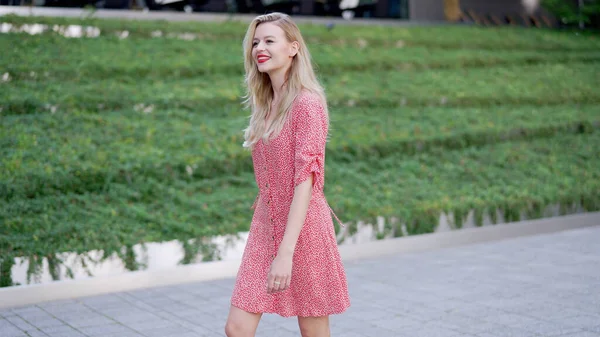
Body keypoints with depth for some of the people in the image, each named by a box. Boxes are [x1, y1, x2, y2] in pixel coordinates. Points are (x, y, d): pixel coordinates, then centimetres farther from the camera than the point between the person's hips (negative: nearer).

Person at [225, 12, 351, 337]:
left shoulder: (307, 103, -13)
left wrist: (286, 252, -27)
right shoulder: (264, 105, 10)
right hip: (263, 228, 7)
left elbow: (305, 179, -21)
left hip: (303, 229, -7)